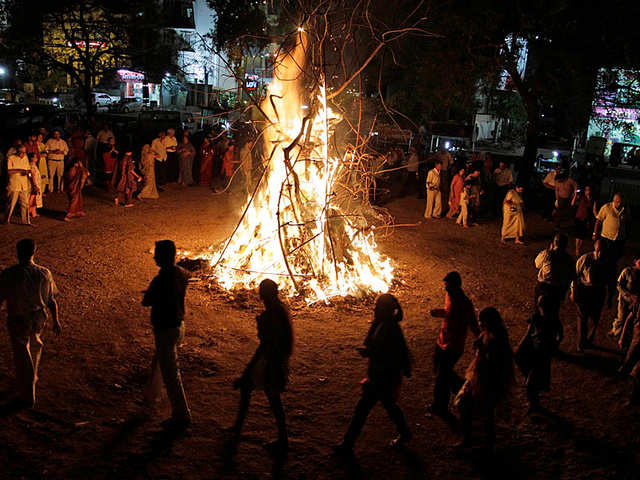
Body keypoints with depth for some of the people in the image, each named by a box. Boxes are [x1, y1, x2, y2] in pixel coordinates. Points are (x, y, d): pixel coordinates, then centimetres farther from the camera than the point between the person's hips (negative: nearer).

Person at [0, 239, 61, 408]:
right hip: (38, 319, 3)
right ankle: (33, 376, 53)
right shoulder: (44, 274, -13)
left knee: (22, 357, 11)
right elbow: (52, 301, -5)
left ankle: (27, 397, 22)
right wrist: (56, 321, 10)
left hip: (18, 322, -3)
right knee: (35, 345, 32)